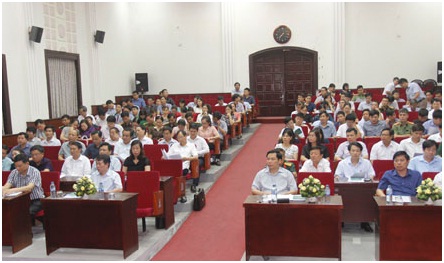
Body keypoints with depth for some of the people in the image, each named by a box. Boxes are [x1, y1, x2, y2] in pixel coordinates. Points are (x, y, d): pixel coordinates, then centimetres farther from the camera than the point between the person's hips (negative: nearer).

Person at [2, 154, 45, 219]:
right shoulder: (14, 172, 5)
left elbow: (29, 188, -24)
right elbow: (7, 186, -7)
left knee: (29, 212, -33)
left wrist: (12, 190, -38)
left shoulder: (35, 172, -11)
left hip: (35, 200, -4)